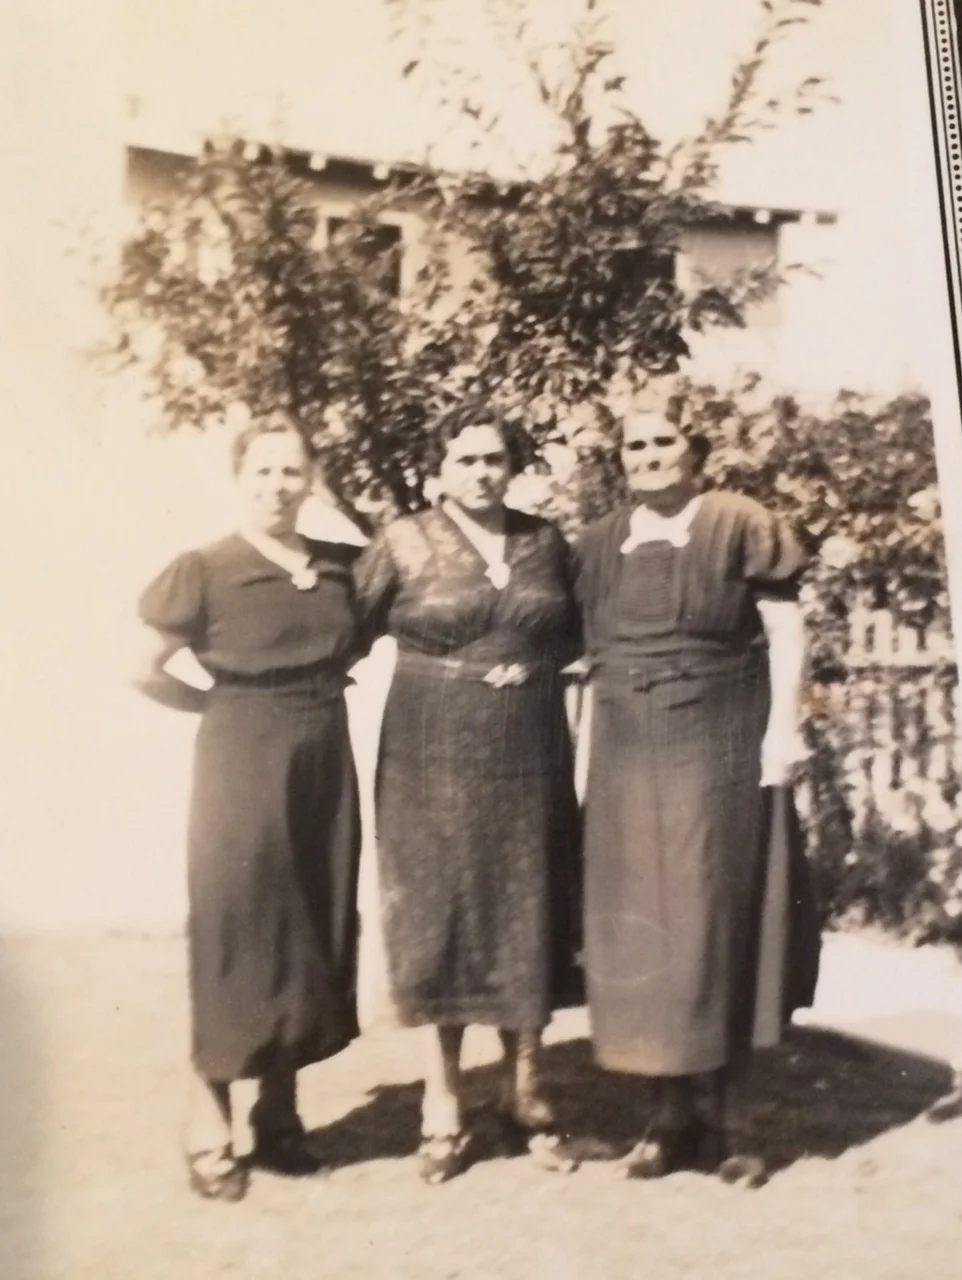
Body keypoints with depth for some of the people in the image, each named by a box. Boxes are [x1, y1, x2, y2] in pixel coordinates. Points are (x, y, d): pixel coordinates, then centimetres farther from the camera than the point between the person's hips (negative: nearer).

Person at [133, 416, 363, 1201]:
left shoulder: (341, 567, 4)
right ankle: (209, 1125, 20)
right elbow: (143, 670, -6)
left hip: (326, 766, 5)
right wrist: (222, 707, -1)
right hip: (241, 767, -5)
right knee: (237, 938, 3)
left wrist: (320, 693, 2)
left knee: (316, 937, 11)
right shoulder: (205, 570, -8)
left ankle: (280, 1113, 28)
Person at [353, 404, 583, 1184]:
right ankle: (443, 1109, 17)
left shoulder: (546, 543, 7)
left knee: (526, 924, 9)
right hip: (435, 759, -3)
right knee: (438, 924, 4)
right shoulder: (405, 543, -2)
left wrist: (537, 663, -1)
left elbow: (575, 632, 16)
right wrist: (426, 663, -6)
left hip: (529, 759, 3)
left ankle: (525, 1096, 25)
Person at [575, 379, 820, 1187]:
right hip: (629, 757, 4)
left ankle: (717, 1118, 17)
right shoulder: (598, 545, 10)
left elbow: (786, 629, -5)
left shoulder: (740, 527, -3)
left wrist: (783, 726, -13)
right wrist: (590, 752, 9)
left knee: (718, 923, 3)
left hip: (721, 751, -4)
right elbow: (591, 653, 13)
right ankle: (672, 1114, 20)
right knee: (642, 930, 6)